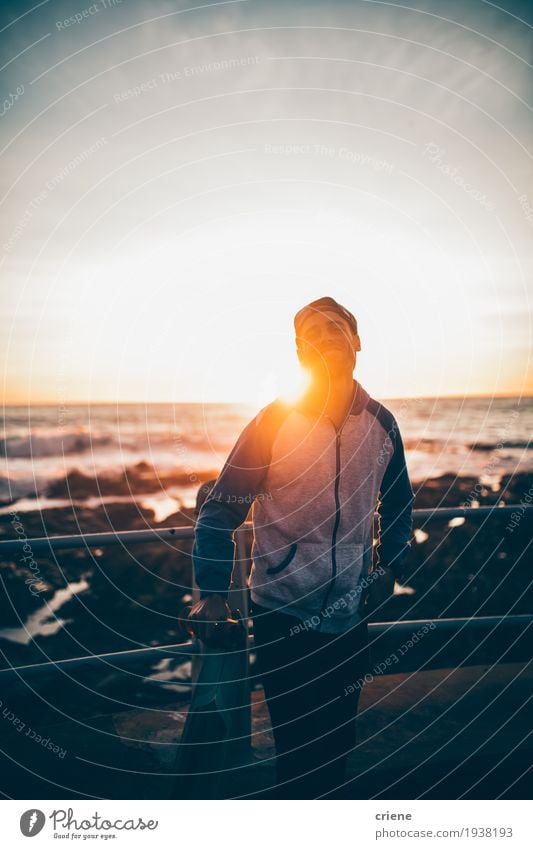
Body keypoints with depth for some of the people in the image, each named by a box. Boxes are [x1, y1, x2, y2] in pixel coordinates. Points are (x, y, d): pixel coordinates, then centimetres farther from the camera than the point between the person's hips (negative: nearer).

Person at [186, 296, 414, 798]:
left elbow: (397, 503, 16)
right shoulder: (274, 422, -10)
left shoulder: (380, 424, 0)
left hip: (349, 613, 4)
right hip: (282, 611, -3)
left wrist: (389, 568, 9)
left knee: (337, 743, 18)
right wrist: (212, 594, -14)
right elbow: (220, 509, -8)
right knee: (296, 742, 8)